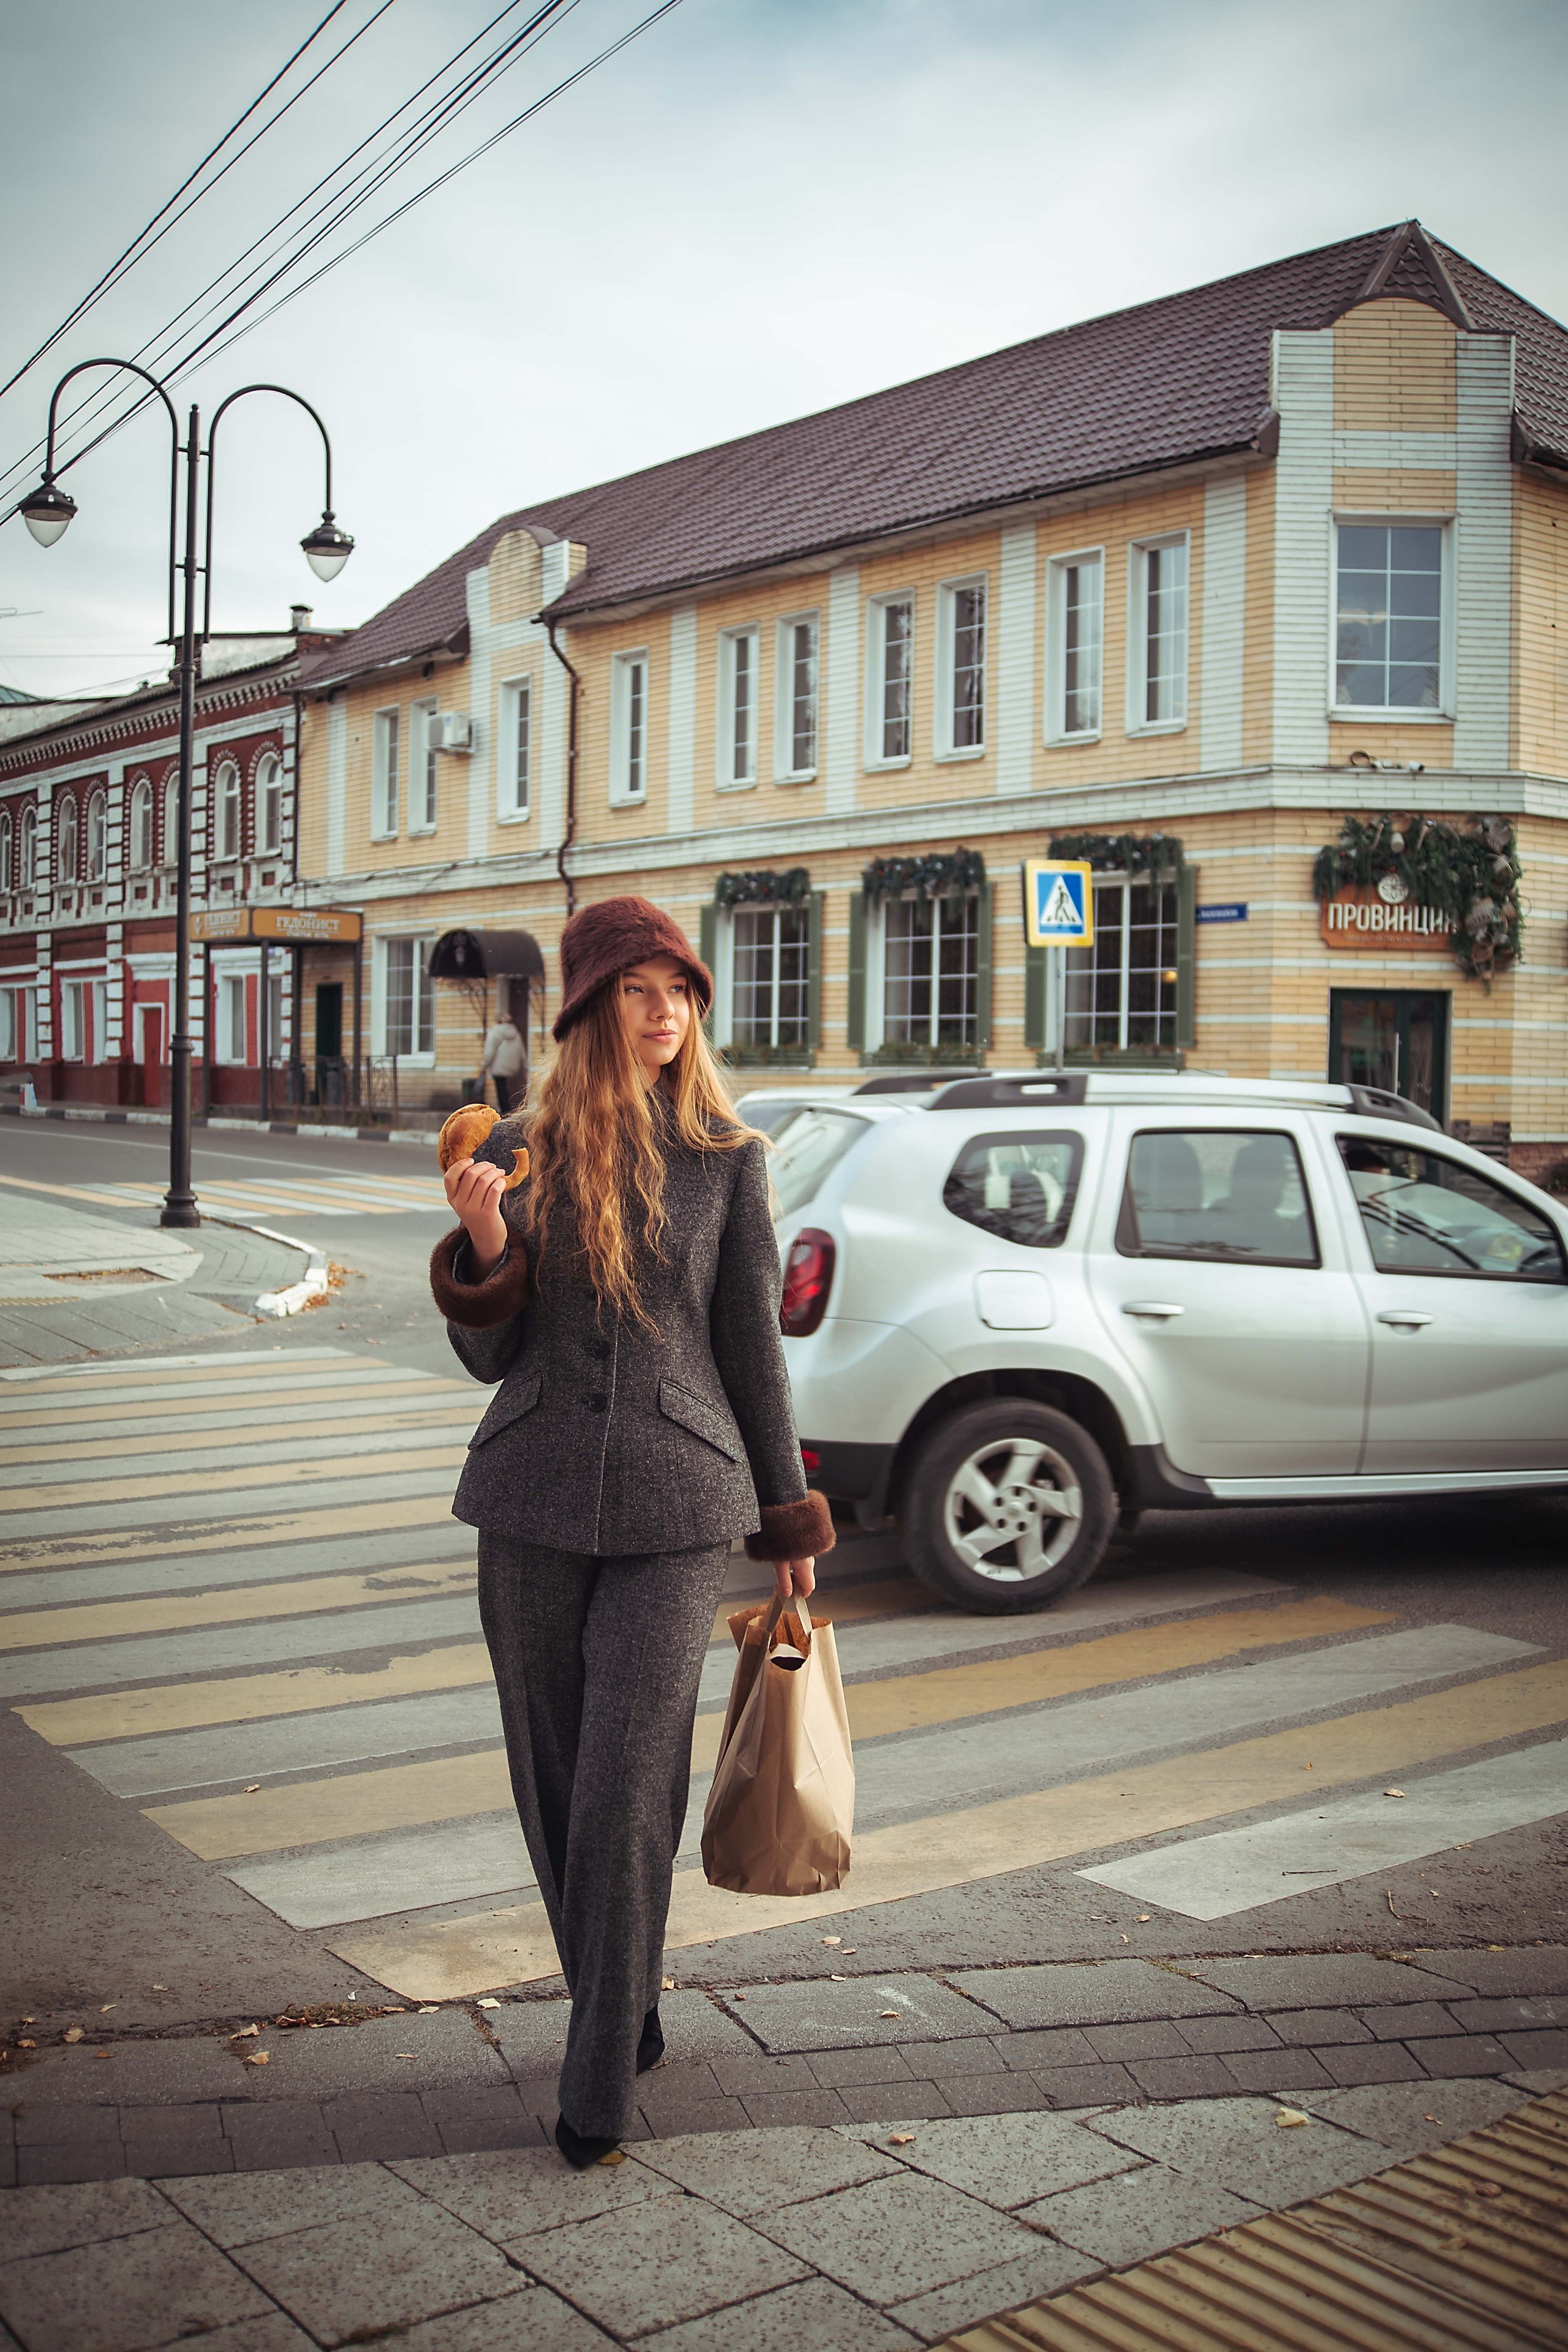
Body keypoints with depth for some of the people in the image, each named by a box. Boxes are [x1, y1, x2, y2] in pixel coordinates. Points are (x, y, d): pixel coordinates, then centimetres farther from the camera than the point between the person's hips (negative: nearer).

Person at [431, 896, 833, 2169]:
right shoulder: (520, 1152, 5)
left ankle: (601, 2087, 7)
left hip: (675, 1504, -2)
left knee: (628, 1790, -6)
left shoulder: (729, 1159, 1)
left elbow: (752, 1344, 6)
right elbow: (488, 1354, 6)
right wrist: (484, 1247, -13)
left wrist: (788, 1518, 7)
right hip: (534, 1500, 3)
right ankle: (626, 2018, 32)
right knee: (554, 1786, 10)